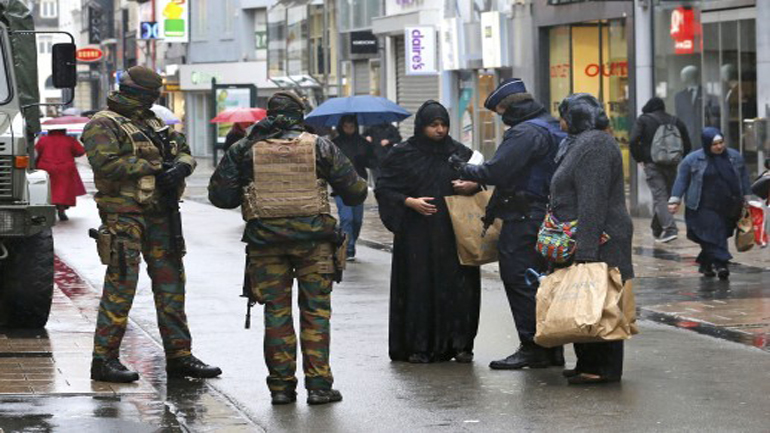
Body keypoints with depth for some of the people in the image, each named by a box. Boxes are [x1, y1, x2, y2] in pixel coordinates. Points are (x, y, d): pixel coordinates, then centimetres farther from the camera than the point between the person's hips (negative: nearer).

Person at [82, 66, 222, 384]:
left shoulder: (153, 123, 20)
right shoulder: (103, 125, -5)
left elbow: (185, 152, 19)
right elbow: (106, 163, -20)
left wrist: (181, 167, -6)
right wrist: (154, 167, -16)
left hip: (160, 213, 8)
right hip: (124, 212, -8)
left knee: (171, 283, 10)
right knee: (121, 283, -10)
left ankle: (178, 355, 17)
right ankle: (104, 360, -5)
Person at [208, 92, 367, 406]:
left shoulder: (244, 150, 4)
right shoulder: (319, 146, 3)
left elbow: (219, 195, 4)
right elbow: (355, 191, 5)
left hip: (265, 239, 1)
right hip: (313, 238, -1)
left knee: (276, 312, 8)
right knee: (315, 310, 5)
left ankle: (281, 385, 8)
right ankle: (318, 385, 1)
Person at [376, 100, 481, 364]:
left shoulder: (459, 153, 9)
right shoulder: (403, 154, 2)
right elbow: (383, 189, 2)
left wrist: (472, 186, -6)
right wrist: (410, 202, -12)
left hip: (452, 234, 2)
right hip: (417, 235, -2)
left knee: (458, 287, -1)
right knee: (419, 288, -3)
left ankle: (459, 344, 6)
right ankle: (417, 346, 4)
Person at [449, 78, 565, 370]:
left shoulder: (526, 133, -16)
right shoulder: (551, 128, 17)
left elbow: (497, 171, -21)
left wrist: (465, 170, -7)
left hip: (524, 218, -10)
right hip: (546, 212, 10)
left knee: (519, 281, -6)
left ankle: (532, 348, -6)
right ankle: (551, 348, 17)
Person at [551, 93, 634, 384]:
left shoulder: (594, 145, -15)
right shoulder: (584, 143, 19)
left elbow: (592, 203, -23)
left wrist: (585, 250, -27)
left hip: (598, 241, -11)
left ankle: (601, 369, -5)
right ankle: (588, 364, 18)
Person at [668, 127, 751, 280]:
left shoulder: (735, 157, 8)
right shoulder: (692, 160, -2)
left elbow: (744, 178, 17)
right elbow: (681, 180, 2)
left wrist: (746, 199, 17)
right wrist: (675, 200, -3)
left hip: (729, 208, 4)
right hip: (704, 209, -4)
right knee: (713, 236, -15)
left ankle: (705, 264, 21)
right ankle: (720, 264, -19)